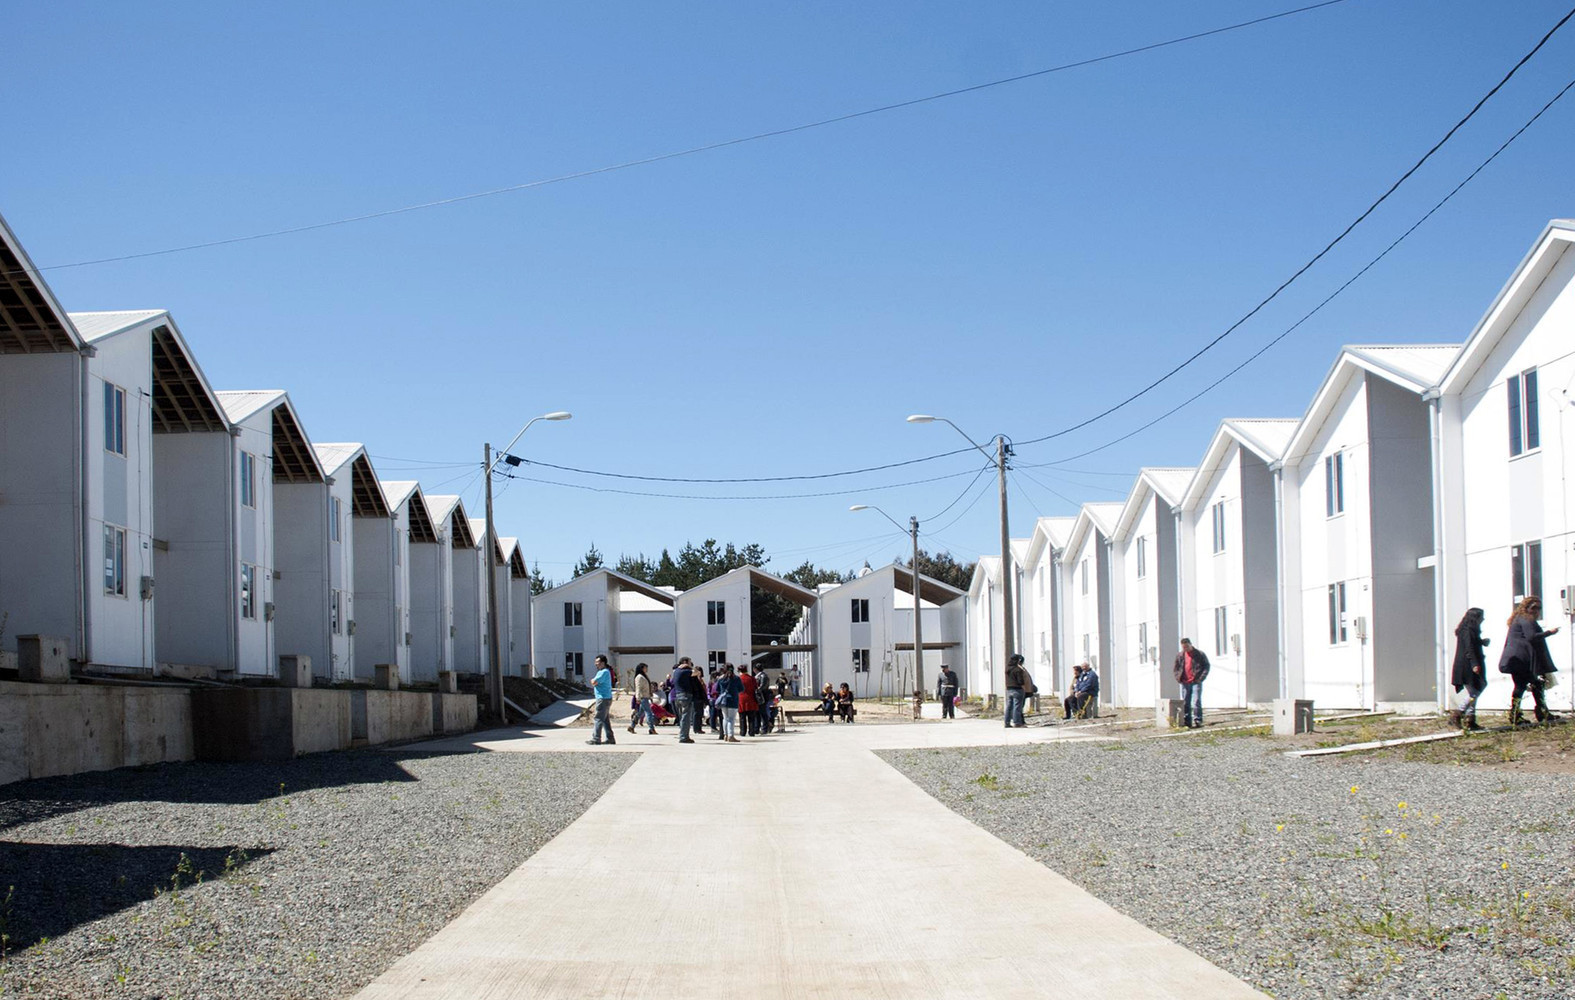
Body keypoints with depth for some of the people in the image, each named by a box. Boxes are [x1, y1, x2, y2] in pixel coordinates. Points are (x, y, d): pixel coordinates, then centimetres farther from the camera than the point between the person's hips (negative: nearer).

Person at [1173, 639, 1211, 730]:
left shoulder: (1200, 654, 0)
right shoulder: (1179, 655, 11)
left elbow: (1206, 666, 2)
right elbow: (1175, 667, 18)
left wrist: (1201, 678, -8)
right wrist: (1178, 677, 4)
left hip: (1196, 682, -4)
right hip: (1185, 683, 4)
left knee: (1196, 702, -10)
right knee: (1185, 703, 5)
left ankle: (1197, 721, -7)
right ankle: (1187, 722, 10)